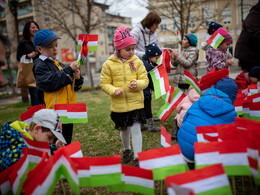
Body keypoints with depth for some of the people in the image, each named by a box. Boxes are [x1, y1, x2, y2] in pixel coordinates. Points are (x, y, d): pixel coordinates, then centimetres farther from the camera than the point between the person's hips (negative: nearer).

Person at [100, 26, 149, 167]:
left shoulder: (137, 61, -2)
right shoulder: (109, 64, -5)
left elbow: (145, 80, 0)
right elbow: (104, 83, -1)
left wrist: (138, 84, -21)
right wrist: (113, 90, -19)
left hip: (136, 103, -1)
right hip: (118, 105, 1)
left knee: (135, 130, -1)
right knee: (124, 130, 19)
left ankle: (138, 157, 13)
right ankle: (127, 150, 44)